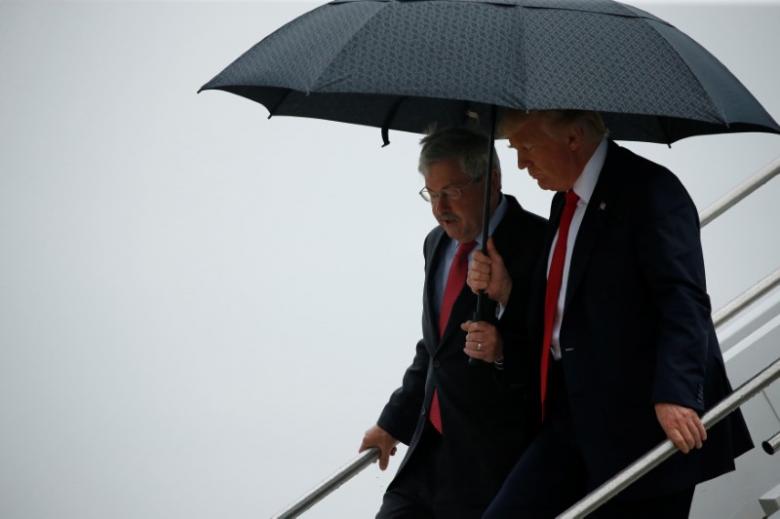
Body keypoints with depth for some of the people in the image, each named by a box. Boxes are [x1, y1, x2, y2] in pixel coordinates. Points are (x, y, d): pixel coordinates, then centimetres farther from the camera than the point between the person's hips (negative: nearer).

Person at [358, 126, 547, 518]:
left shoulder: (538, 244, -13)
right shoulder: (438, 243, 12)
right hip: (430, 450, 7)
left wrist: (505, 351, -28)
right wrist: (394, 422, 21)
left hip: (497, 458, -7)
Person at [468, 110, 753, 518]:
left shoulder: (649, 191, -11)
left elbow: (684, 302, -21)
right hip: (571, 420, 8)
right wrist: (504, 290, 6)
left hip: (643, 424, -8)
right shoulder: (565, 201, 16)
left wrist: (675, 394, -34)